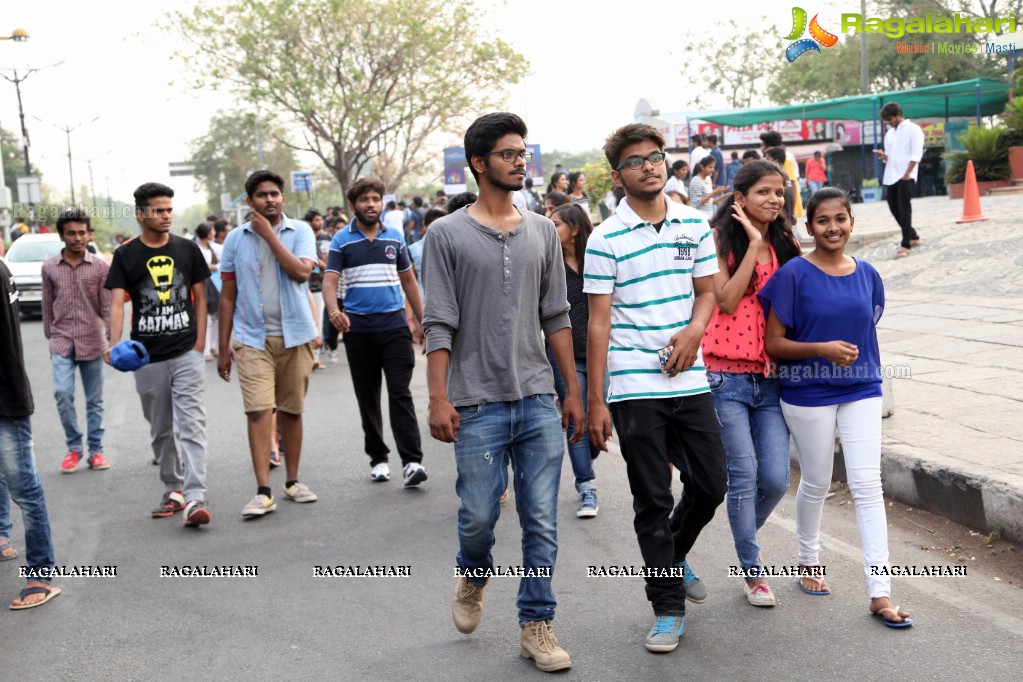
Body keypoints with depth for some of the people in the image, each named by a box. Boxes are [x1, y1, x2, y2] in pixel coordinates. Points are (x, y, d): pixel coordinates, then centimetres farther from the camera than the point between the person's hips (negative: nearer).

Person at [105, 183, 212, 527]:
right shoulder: (126, 255, 0)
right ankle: (173, 490, 27)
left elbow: (200, 298, 8)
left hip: (186, 353, -1)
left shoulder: (187, 249, 4)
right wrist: (115, 345, -25)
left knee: (191, 425, -11)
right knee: (160, 430, 13)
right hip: (147, 358, 1)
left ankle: (195, 498, -17)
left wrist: (199, 344, 0)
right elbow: (116, 302, -8)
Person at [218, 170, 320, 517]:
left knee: (291, 410, 9)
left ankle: (292, 481, 22)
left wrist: (268, 233, -12)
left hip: (294, 335, 0)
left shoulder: (300, 231, 2)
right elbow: (227, 295, 7)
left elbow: (301, 271, -17)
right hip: (253, 338, 0)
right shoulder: (236, 239, 5)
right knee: (258, 411, -10)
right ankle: (263, 492, -10)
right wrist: (223, 347, 5)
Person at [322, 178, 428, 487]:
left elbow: (408, 280, 16)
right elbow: (329, 280, -7)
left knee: (400, 394, -9)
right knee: (367, 399, 9)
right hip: (358, 328, 0)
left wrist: (422, 320, 13)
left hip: (394, 325, 0)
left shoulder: (395, 237, 9)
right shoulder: (342, 240, 2)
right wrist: (334, 311, -27)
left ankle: (412, 460, -11)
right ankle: (378, 458, 20)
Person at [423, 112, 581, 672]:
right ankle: (472, 576, 35)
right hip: (478, 404, -3)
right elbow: (439, 325, -4)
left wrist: (573, 389, 9)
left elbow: (556, 317, 12)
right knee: (478, 515, 2)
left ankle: (536, 625, 17)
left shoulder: (542, 232, 10)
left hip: (538, 401, 3)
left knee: (542, 522, 4)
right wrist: (438, 399, -10)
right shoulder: (448, 234, -1)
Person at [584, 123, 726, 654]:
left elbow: (707, 291, 14)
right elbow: (599, 322, -6)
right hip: (635, 389, -4)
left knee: (711, 485, 9)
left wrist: (695, 330, -9)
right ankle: (668, 607, 17)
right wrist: (595, 400, -8)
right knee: (652, 500, 3)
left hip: (690, 380, 4)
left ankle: (674, 558, 39)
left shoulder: (695, 225, 7)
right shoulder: (606, 240, -5)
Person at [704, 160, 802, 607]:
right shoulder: (722, 241, -2)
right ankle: (752, 570, 17)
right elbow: (726, 301, -15)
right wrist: (754, 244, -13)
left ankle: (746, 538, 31)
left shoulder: (785, 246, 11)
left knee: (776, 479, 0)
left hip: (771, 376, 4)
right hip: (726, 375, -4)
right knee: (744, 476, -2)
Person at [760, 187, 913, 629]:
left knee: (867, 485, -2)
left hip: (861, 391, 3)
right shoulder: (794, 274, -10)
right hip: (809, 393, -3)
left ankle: (880, 593, 0)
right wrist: (822, 349, -23)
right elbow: (773, 343, -11)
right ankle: (809, 560, 36)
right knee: (816, 484, 11)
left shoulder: (867, 275, 3)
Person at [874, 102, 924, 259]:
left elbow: (916, 154, -10)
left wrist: (907, 174, -18)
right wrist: (883, 156, -4)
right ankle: (913, 236, 25)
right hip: (891, 176, 7)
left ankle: (905, 245, -8)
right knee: (894, 208, 8)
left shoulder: (913, 129, -3)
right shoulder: (889, 134, 18)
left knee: (904, 209, -9)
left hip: (906, 177, -7)